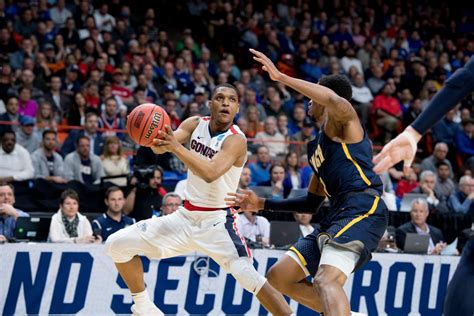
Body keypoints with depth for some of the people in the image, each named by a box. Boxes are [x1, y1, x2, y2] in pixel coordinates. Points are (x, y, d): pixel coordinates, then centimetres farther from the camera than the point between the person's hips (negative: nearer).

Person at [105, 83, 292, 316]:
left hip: (217, 222, -6)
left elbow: (211, 173, -34)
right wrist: (156, 139, -36)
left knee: (247, 275, -29)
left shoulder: (236, 139, -18)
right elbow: (161, 146, -12)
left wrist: (176, 147, -42)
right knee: (117, 244, 2)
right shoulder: (195, 124, 0)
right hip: (186, 217, 6)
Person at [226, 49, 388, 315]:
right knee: (279, 276, 11)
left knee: (326, 279, -30)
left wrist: (281, 77, -22)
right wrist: (262, 204, 33)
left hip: (363, 209, -10)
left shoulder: (342, 120, 3)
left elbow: (335, 100, -24)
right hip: (339, 214, 10)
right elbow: (312, 203, 35)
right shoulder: (317, 147, 29)